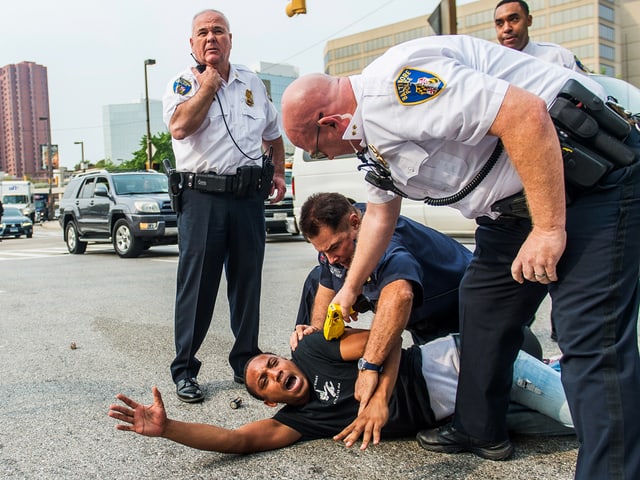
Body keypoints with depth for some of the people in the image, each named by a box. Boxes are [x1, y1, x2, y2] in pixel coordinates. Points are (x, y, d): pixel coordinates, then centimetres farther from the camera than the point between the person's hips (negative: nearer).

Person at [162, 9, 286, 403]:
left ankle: (246, 362, 21)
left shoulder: (253, 83, 16)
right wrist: (209, 83, -11)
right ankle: (185, 370, 7)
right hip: (203, 195, -4)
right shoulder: (183, 83, 3)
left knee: (247, 281, 9)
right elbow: (180, 126, -18)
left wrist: (279, 172, 14)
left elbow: (273, 132, 26)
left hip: (249, 195, 4)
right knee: (197, 284, -3)